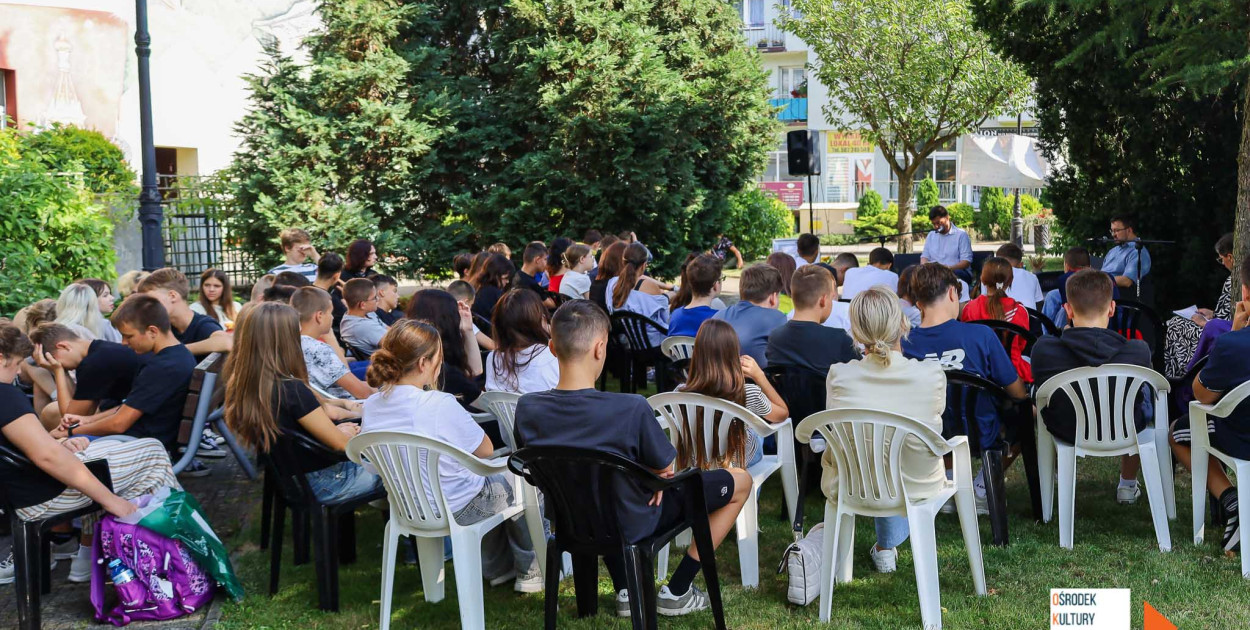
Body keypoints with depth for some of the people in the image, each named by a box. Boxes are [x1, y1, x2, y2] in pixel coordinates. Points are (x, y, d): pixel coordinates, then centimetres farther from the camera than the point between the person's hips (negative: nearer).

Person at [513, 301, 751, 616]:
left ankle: (624, 589, 29)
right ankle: (676, 591, 18)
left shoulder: (527, 409, -18)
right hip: (633, 525, -5)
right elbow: (665, 469, -16)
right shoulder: (632, 408, -32)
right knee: (741, 480, 12)